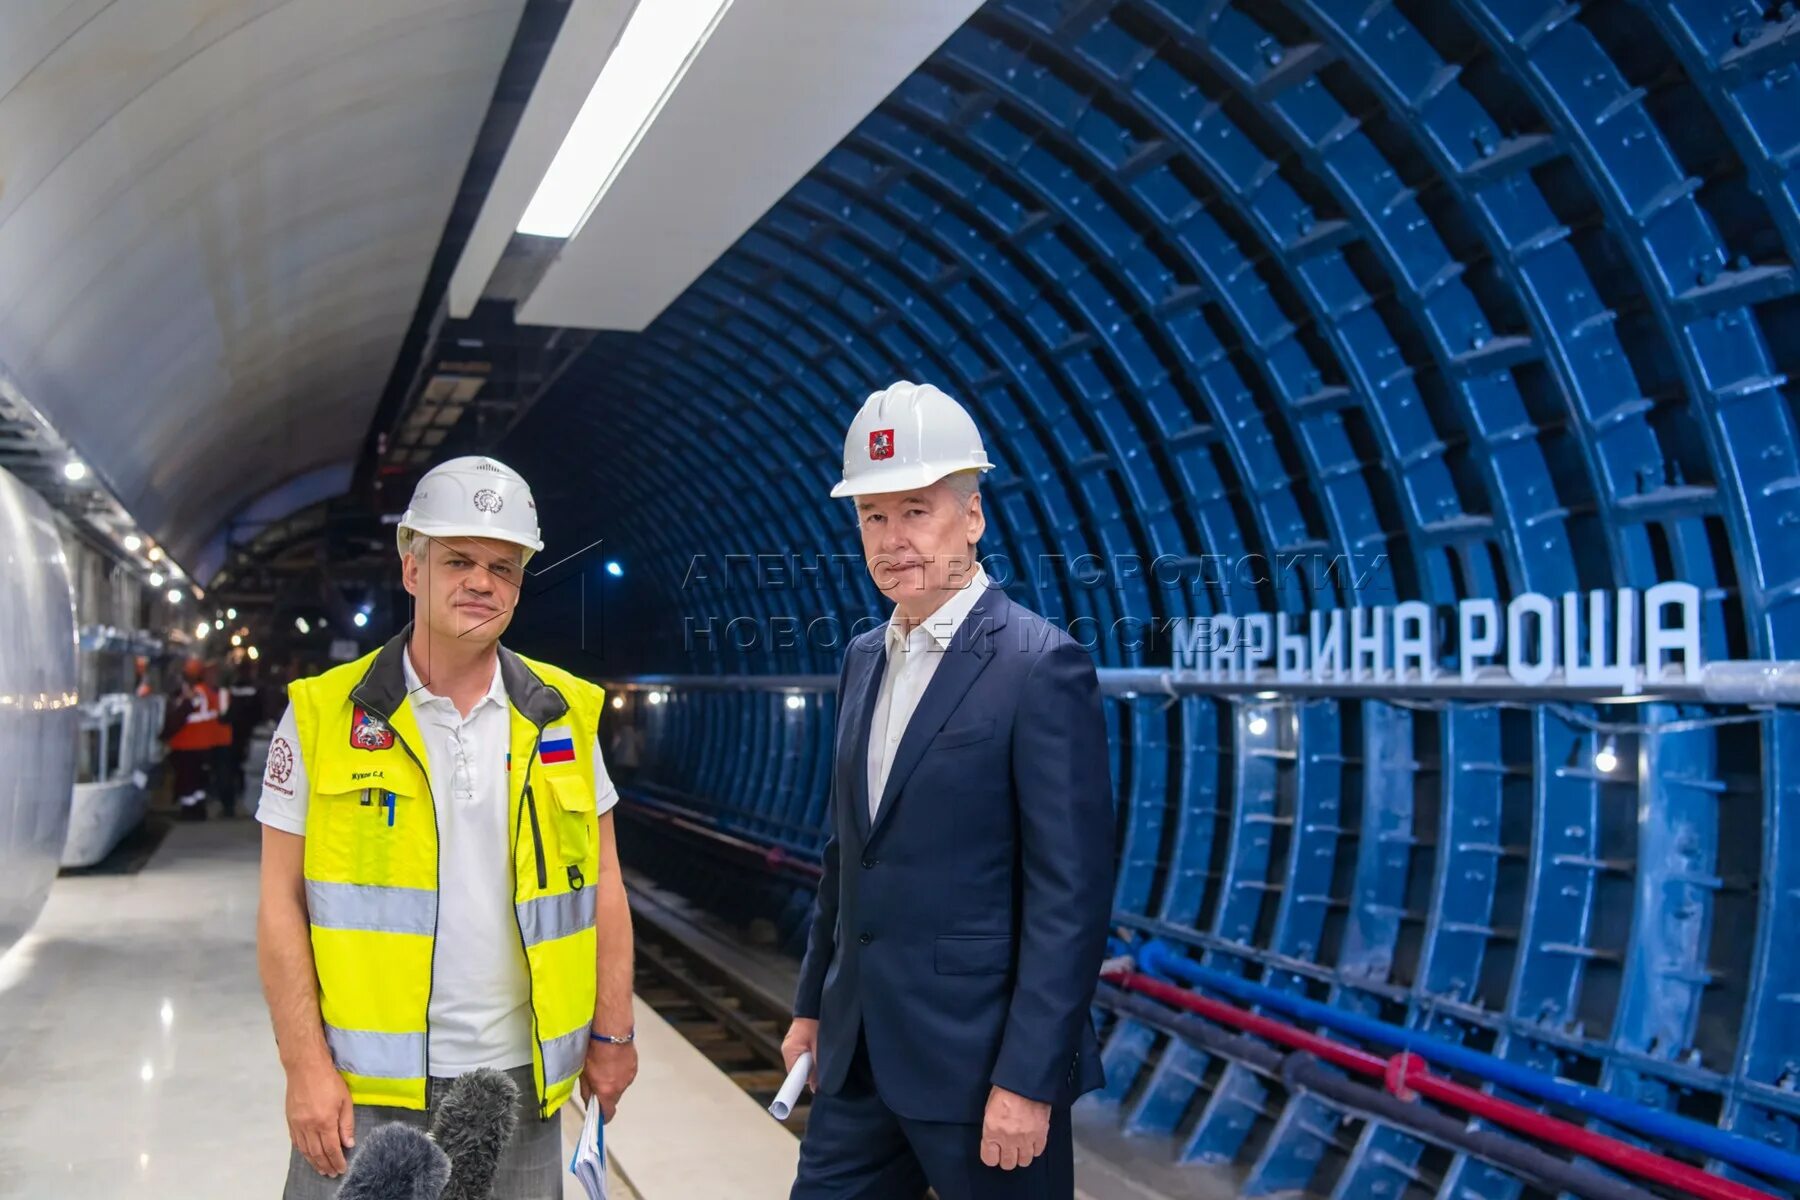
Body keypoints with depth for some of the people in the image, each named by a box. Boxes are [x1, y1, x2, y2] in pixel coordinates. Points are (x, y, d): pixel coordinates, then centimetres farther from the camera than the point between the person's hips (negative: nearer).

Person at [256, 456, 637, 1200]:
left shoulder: (562, 713, 3)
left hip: (518, 1080, 2)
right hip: (365, 1088, -2)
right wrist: (306, 1068, -7)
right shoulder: (325, 713, -4)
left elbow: (601, 880, 7)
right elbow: (281, 901, -3)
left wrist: (612, 1033, 4)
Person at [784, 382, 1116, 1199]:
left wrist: (1028, 1079, -18)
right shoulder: (864, 657, 9)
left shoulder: (1040, 667, -15)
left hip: (977, 1055, -7)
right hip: (861, 1051, 7)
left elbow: (1070, 891, -17)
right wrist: (813, 1003, 17)